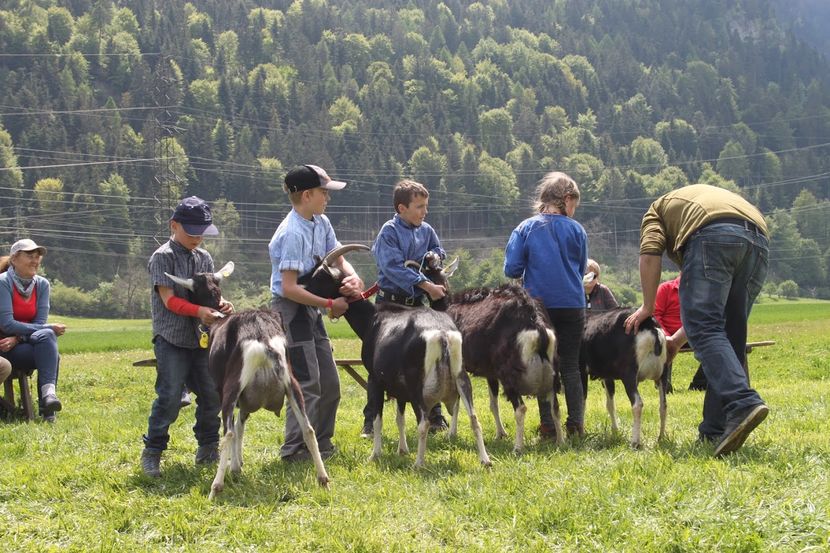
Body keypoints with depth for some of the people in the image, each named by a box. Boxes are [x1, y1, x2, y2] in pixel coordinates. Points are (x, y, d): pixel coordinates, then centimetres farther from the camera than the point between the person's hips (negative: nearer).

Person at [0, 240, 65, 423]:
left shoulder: (42, 284, 5)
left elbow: (39, 323, -2)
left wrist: (17, 338, -21)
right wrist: (49, 328, -22)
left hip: (28, 342, 4)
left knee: (45, 336, -31)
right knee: (50, 349, -30)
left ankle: (48, 392, -41)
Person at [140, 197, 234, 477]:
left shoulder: (204, 258, 12)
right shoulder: (163, 257, -7)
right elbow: (169, 300, -14)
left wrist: (222, 305, -13)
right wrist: (199, 311, -29)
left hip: (200, 338, 6)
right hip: (171, 338, -6)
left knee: (212, 394, 5)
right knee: (170, 396, -12)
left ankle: (208, 449, 20)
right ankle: (152, 452, -1)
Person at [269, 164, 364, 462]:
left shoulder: (321, 224, 6)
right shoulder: (292, 233, -21)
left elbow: (338, 259, 13)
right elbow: (289, 288, -24)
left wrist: (353, 277, -11)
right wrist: (330, 304, -20)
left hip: (311, 311, 9)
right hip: (290, 311, -9)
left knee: (329, 383, 12)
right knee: (307, 384, -9)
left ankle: (320, 444, 23)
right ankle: (294, 450, -2)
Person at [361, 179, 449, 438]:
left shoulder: (426, 231, 7)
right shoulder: (389, 232, -10)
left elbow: (440, 254, 18)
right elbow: (394, 267, -21)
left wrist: (434, 257, -7)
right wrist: (427, 285, -26)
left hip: (417, 303, 5)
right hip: (390, 303, -5)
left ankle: (435, 417, 16)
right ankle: (371, 421, 5)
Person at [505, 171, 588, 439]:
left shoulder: (526, 228, -2)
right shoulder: (576, 230, -1)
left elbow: (511, 269, -7)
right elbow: (581, 269, 10)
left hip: (538, 304, 0)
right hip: (572, 305, 0)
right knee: (570, 366, 9)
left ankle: (548, 425, 4)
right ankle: (576, 424, 4)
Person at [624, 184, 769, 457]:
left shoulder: (657, 209, 31)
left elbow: (650, 254, 6)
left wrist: (647, 307, 11)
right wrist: (677, 339, 42)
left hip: (713, 236, -6)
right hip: (759, 241, 6)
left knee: (705, 331, -13)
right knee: (730, 339, 11)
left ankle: (743, 404, -35)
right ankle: (715, 432, 8)